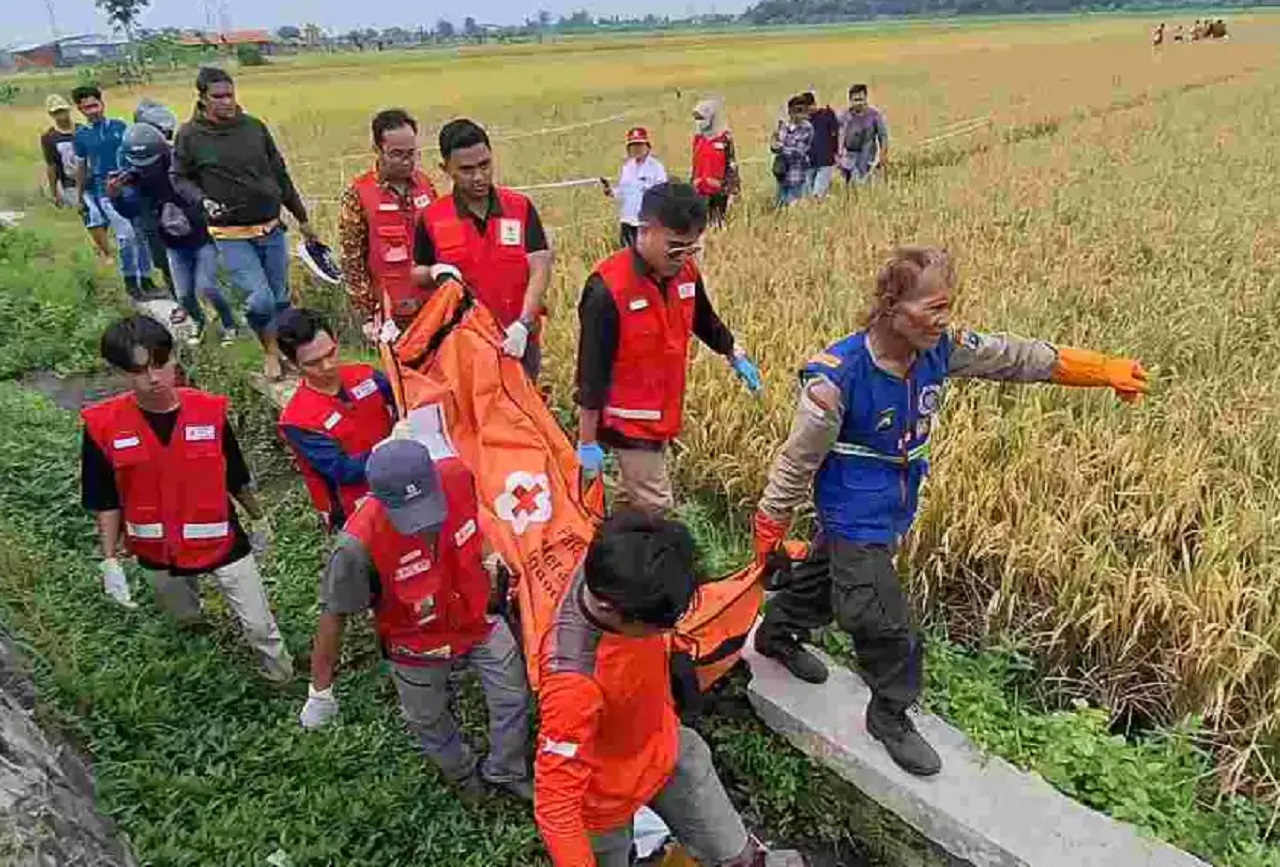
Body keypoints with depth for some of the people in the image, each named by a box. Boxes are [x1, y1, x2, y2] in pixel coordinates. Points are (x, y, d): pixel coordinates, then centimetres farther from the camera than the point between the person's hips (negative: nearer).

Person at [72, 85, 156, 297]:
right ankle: (130, 279, 4)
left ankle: (145, 278, 14)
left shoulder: (119, 126, 6)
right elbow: (81, 167, 10)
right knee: (125, 236, -10)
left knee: (142, 234, 3)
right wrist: (80, 196, 11)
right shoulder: (80, 135, 4)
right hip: (105, 190, -2)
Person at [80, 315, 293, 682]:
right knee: (184, 617, 28)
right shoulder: (103, 425, -18)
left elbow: (236, 476, -1)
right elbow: (105, 501, -6)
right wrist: (110, 561, -8)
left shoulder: (209, 411, -17)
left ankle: (283, 679, 33)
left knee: (260, 625, 5)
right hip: (159, 551, 2)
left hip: (222, 541, -1)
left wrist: (259, 519, 10)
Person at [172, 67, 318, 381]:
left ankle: (287, 349, 30)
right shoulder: (190, 135, -5)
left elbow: (280, 174, 9)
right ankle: (270, 352, 13)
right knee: (261, 299, -13)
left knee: (281, 298, 9)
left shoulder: (254, 126, 2)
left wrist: (302, 219, 13)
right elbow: (180, 178, 6)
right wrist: (203, 200, -15)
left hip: (271, 228, 3)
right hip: (231, 235, -3)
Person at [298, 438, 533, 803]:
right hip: (417, 643, -2)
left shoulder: (460, 476, -31)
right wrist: (320, 691, -13)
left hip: (478, 617, 3)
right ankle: (463, 773, 57)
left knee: (513, 695, 17)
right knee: (429, 719, 23)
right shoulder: (360, 543, -39)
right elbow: (333, 615, -24)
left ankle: (506, 772, 47)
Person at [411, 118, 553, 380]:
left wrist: (523, 325, -20)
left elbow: (540, 270, -7)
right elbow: (417, 274, 14)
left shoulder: (521, 208, 0)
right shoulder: (432, 218, 1)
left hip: (517, 340, 0)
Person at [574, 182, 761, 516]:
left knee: (633, 499, 21)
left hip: (662, 415, 7)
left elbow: (703, 320, 20)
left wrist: (735, 354, 30)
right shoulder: (608, 288, -25)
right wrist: (588, 442, -17)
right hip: (629, 422, -7)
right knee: (654, 509, -1)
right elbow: (592, 371, -21)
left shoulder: (685, 274, -2)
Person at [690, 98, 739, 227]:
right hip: (701, 190, 6)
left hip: (719, 189, -5)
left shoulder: (725, 139, -6)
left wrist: (732, 187, -9)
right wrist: (693, 184, 18)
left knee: (719, 220, -2)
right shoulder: (698, 139, 12)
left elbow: (732, 165, -6)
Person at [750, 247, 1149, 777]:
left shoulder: (940, 350, -13)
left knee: (825, 578, 28)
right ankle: (889, 715, 27)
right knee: (884, 622, 0)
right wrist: (770, 528, -10)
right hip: (855, 515, -7)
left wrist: (1104, 371, 6)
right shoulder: (838, 375, -30)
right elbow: (797, 461, -20)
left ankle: (777, 635, 55)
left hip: (894, 509, 7)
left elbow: (1017, 356, 0)